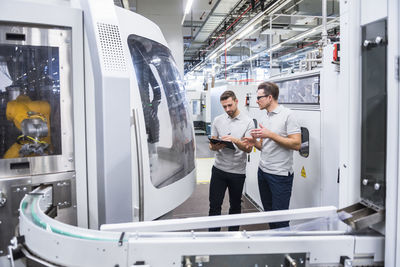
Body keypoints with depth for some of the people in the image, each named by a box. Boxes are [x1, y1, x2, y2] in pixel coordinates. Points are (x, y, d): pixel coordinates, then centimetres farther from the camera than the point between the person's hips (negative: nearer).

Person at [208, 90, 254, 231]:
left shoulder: (248, 122, -3)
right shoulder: (218, 120, 6)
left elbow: (249, 148, -8)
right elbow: (211, 145, 8)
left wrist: (235, 140, -26)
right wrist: (216, 146, -15)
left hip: (237, 171, -1)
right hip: (219, 169, 2)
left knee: (235, 206, 13)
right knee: (214, 205, 4)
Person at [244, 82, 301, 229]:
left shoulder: (287, 115, -11)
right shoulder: (266, 118, 13)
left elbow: (296, 144, -18)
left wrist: (270, 135, -21)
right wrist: (255, 142, -3)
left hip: (280, 174, -8)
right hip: (263, 171, 8)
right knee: (268, 213, 17)